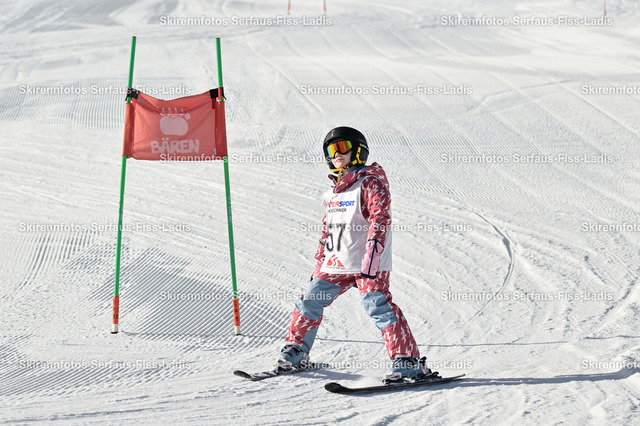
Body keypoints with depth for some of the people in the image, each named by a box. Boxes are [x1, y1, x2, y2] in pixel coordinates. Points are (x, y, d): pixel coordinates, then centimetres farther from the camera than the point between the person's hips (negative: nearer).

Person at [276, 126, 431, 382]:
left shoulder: (370, 183, -5)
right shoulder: (334, 191, 20)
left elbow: (380, 219, -16)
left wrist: (371, 257, -26)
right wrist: (320, 262, 25)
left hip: (368, 265, -8)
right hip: (336, 265, 8)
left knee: (378, 307, -18)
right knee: (310, 301, 9)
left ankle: (408, 362, -17)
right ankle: (295, 353, 25)